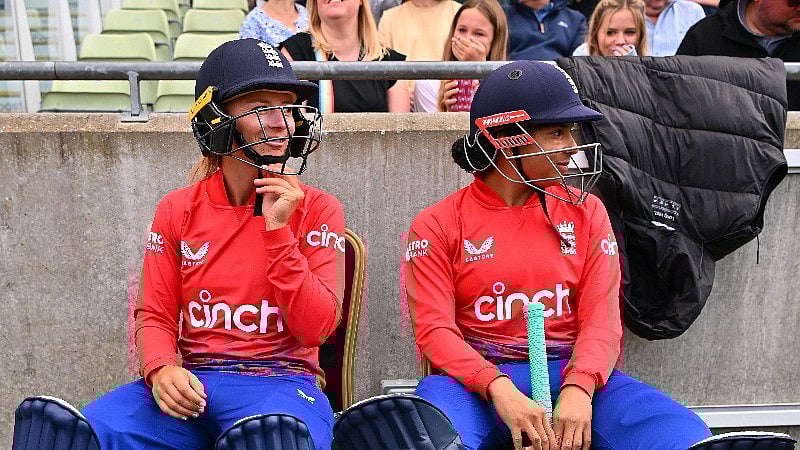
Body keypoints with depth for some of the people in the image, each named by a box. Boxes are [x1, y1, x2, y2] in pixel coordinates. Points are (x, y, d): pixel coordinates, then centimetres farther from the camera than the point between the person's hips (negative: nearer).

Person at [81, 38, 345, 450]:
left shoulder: (317, 210, -1)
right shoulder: (177, 211, 8)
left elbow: (316, 328, -7)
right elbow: (155, 315, 9)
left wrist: (277, 229, -14)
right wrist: (160, 369, -13)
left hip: (280, 381, -3)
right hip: (191, 385, 3)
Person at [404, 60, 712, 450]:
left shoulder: (585, 211, 10)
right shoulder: (438, 225, 4)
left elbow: (601, 319, 2)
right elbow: (435, 328, -5)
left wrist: (578, 389, -19)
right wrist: (500, 390, -23)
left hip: (573, 372, 3)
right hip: (479, 378, -2)